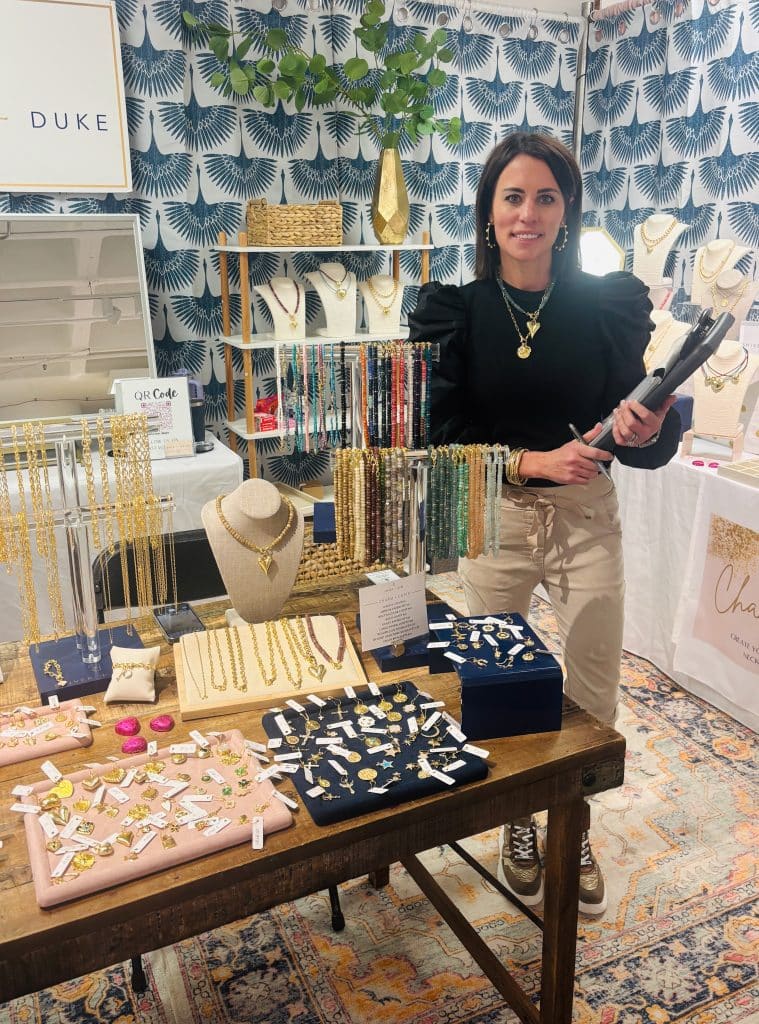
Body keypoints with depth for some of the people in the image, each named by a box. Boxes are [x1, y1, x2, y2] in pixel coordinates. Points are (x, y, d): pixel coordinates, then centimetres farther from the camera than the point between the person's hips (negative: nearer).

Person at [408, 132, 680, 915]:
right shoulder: (454, 310, -6)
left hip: (586, 517, 1)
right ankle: (517, 827, 41)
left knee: (594, 694, 9)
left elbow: (645, 445, -3)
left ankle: (574, 827, 40)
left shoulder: (609, 303, -4)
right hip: (494, 519, 0)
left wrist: (645, 430, -26)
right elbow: (443, 436, -9)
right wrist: (533, 460, -22)